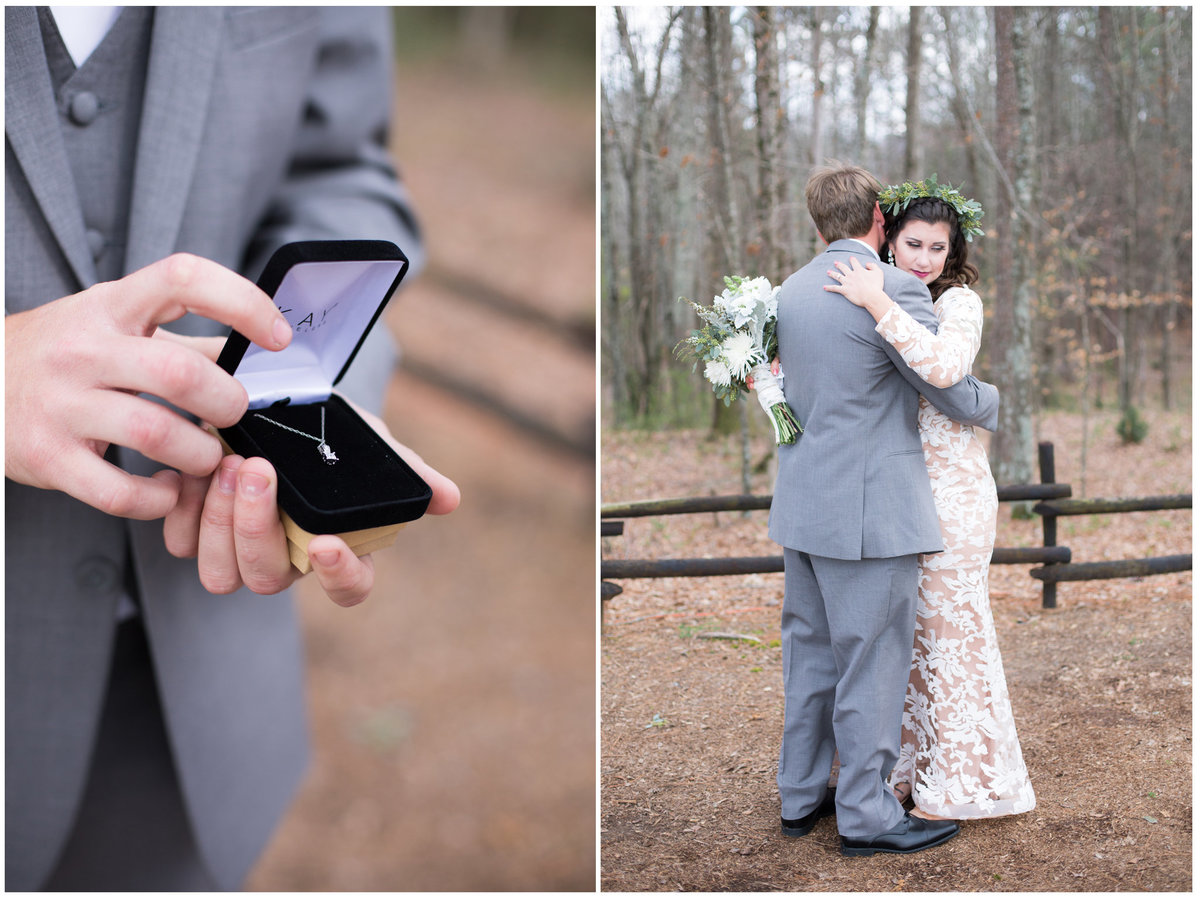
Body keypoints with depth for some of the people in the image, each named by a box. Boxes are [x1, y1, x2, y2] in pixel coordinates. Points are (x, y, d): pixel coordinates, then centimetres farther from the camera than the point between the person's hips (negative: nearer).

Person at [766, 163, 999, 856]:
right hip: (871, 512, -8)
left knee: (810, 653, 16)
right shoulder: (895, 290, -16)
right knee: (872, 663, 2)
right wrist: (991, 402, 11)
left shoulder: (790, 291, 8)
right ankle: (867, 817, 12)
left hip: (803, 507, 8)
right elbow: (956, 394, -9)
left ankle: (801, 797, 26)